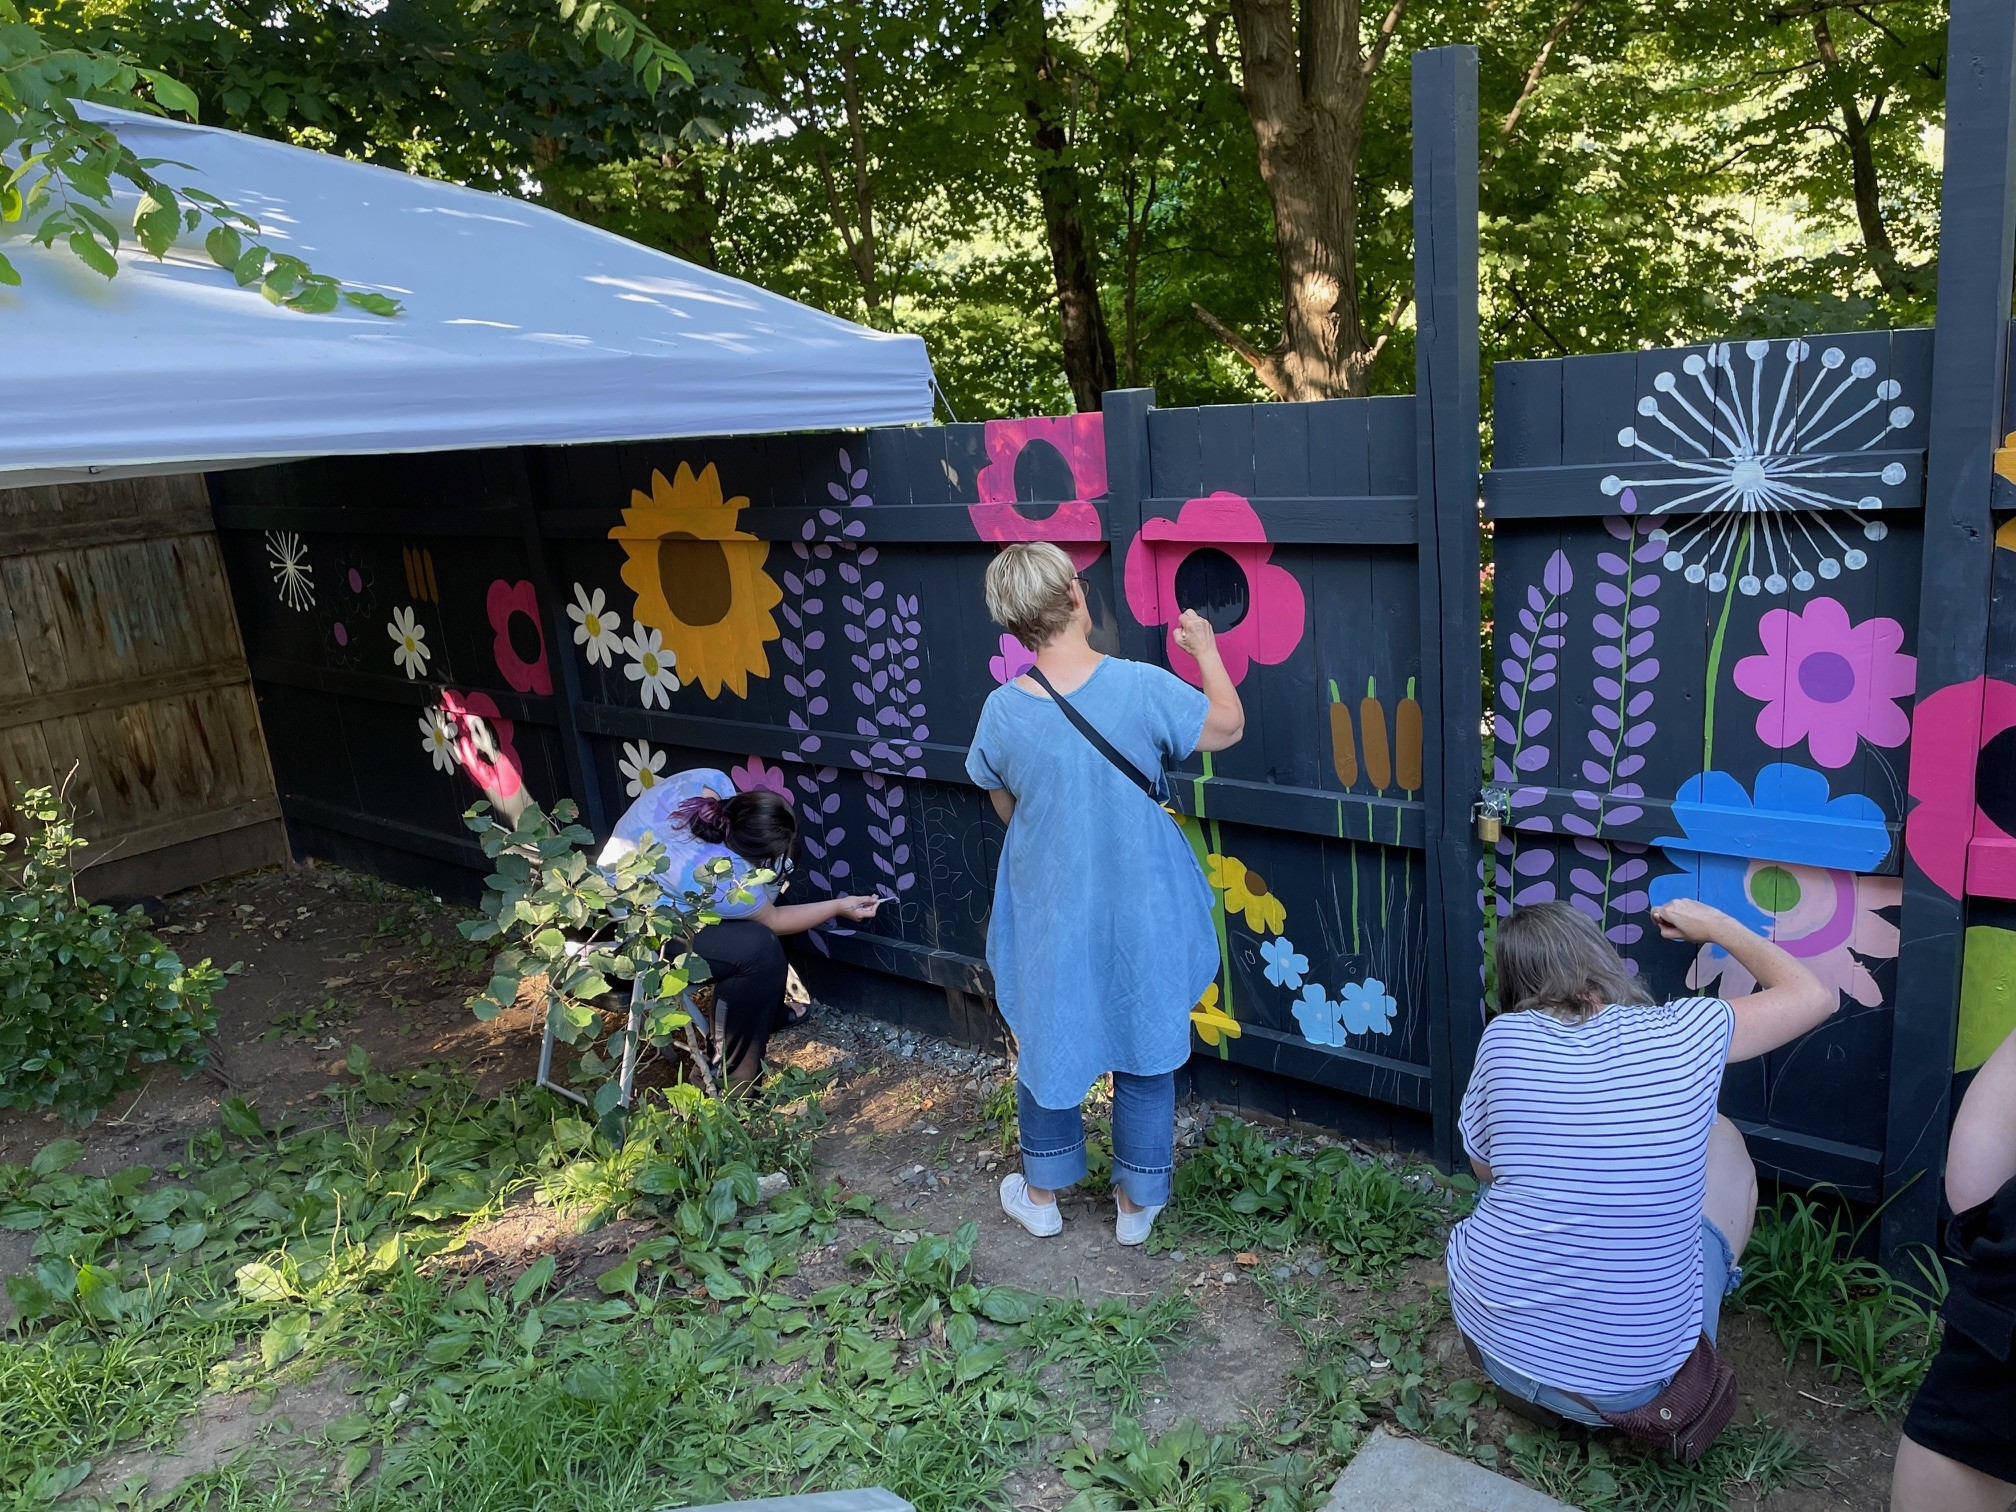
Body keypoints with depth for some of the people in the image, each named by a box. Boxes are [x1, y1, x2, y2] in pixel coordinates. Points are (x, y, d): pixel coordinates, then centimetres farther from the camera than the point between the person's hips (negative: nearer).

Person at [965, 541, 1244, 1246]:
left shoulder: (1002, 711, -15)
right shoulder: (1142, 687, -20)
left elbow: (1007, 810, 1)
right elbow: (1228, 724, -2)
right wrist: (1206, 650, 11)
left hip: (1048, 916, 1)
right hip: (1142, 916, -1)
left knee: (1047, 1043, 22)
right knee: (1144, 1053, 18)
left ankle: (1041, 1196, 38)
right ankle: (1138, 1204, 34)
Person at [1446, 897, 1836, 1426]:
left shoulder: (1504, 1036, -9)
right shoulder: (1682, 1034, -10)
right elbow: (1817, 997, 7)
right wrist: (1716, 925, 19)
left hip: (1492, 1341, 1)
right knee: (1722, 1142, 18)